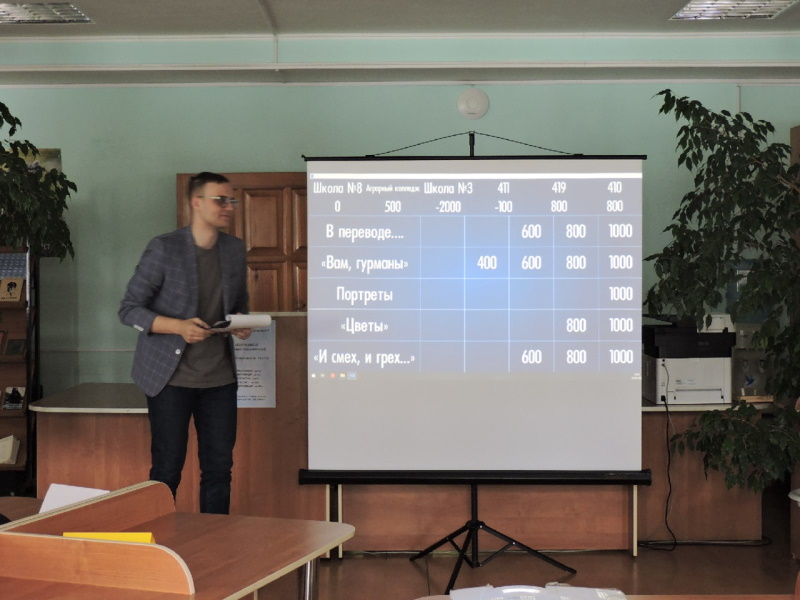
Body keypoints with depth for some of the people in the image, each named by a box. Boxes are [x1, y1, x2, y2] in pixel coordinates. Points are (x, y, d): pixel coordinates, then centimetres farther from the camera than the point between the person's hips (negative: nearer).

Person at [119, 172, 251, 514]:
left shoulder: (235, 249, 7)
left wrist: (242, 325, -3)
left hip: (219, 376, 5)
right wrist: (179, 326, -24)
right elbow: (129, 309, -9)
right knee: (167, 469, 2)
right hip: (171, 377, -5)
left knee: (219, 467, 8)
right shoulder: (164, 249, -10)